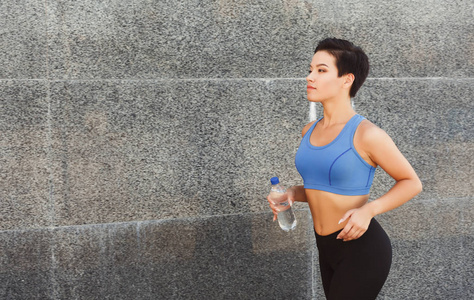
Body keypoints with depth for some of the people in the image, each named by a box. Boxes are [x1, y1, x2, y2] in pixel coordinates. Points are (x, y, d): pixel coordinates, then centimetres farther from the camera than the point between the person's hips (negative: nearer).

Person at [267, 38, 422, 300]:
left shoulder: (365, 134, -17)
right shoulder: (309, 131, 4)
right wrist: (293, 194, -3)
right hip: (327, 248, 7)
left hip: (362, 248, -7)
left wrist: (368, 210, -22)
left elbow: (411, 183, -9)